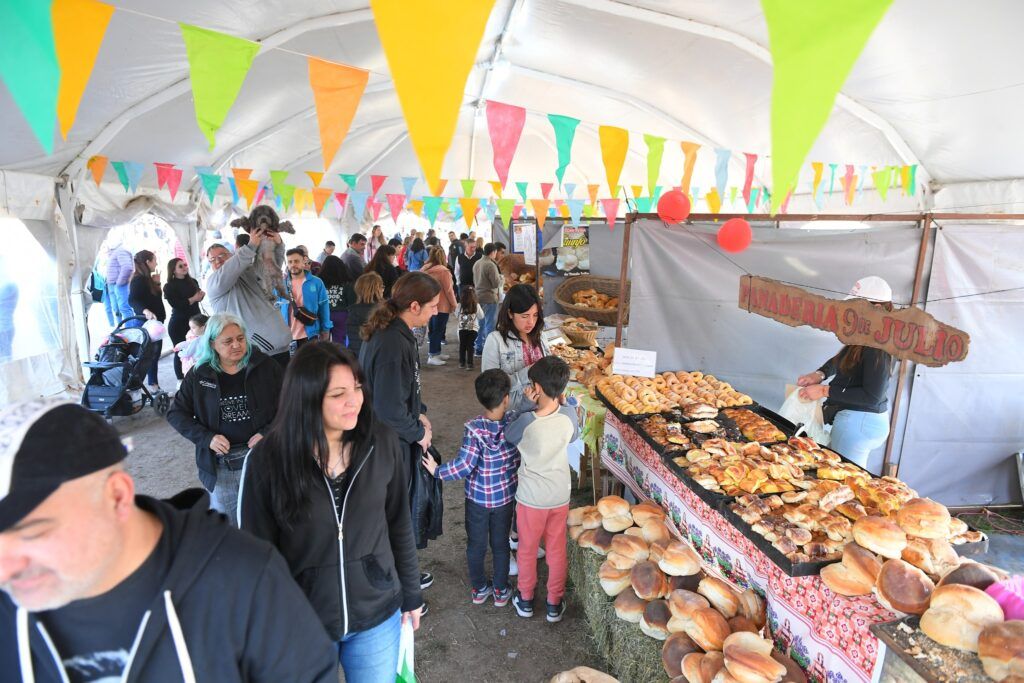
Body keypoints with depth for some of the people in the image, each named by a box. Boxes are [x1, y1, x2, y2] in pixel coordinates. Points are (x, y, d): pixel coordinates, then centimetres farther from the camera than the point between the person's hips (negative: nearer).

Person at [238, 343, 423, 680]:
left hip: (377, 613, 2)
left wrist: (411, 594, 7)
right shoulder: (267, 459, -19)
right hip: (300, 623, -1)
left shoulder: (382, 442, -13)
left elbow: (399, 524, -2)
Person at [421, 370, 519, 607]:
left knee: (476, 544, 20)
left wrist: (437, 471, -9)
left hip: (477, 498, -1)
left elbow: (465, 465, -24)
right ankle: (501, 591, 36)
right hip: (505, 496, 2)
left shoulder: (473, 428, -24)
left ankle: (479, 589, 38)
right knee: (501, 544, 21)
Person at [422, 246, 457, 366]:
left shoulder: (425, 270, 3)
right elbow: (448, 290, -14)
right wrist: (453, 304, -1)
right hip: (441, 305, -7)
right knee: (438, 330, -1)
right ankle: (432, 356, -1)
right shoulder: (443, 271, -18)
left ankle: (435, 352, 25)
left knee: (433, 329, 16)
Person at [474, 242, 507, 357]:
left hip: (478, 296, 8)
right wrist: (503, 279, 1)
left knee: (481, 323, 16)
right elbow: (497, 283, -18)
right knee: (490, 325, -2)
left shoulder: (477, 263, 10)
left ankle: (479, 348, 23)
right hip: (489, 298, -8)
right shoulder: (491, 265, -17)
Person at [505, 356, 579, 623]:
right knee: (557, 550, 20)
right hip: (560, 496, 3)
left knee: (527, 550, 20)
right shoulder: (569, 414, -16)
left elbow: (508, 436, -5)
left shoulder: (527, 421, -27)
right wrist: (562, 403, 2)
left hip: (531, 498, -3)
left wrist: (526, 405, -10)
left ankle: (525, 599, 39)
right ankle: (555, 604, 35)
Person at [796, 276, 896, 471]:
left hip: (859, 422, -9)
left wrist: (825, 391, -20)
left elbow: (872, 396, -22)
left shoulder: (878, 346, -20)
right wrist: (820, 374, 1)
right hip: (856, 418, 9)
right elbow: (840, 360, 21)